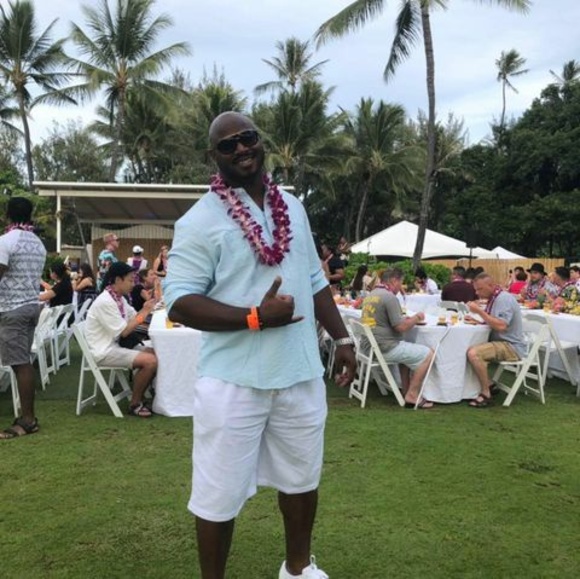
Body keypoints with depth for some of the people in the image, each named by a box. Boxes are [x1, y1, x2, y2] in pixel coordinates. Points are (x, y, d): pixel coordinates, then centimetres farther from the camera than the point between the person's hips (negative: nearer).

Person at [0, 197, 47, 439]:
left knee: (20, 364, -4)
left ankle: (28, 419, -1)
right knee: (24, 362, 12)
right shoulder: (38, 243, 11)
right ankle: (28, 415, 16)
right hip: (32, 305, 8)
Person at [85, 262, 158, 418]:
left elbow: (133, 318, 12)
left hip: (114, 345, 10)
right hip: (103, 351, -10)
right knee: (150, 361, -21)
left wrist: (146, 310, -5)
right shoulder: (105, 302, -21)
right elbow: (123, 331, -19)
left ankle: (139, 397, 11)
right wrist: (144, 312, -14)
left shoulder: (119, 298, 8)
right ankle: (134, 404, -3)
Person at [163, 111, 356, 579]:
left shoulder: (293, 207, 10)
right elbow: (179, 303, -15)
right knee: (220, 493, 7)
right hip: (234, 381, -5)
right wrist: (256, 317, -22)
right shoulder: (201, 220, -9)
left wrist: (342, 338, 11)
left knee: (302, 477, 20)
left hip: (301, 373, 6)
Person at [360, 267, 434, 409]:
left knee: (407, 350, 31)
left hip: (370, 346, 10)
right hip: (384, 348, -10)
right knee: (427, 354, 0)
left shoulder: (371, 295, 14)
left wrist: (405, 318, 17)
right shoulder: (390, 297, -15)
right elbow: (401, 327, -17)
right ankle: (412, 396, 2)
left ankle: (406, 390, 27)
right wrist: (416, 318, 1)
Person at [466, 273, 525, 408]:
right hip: (500, 342, 11)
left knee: (473, 353, -28)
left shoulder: (504, 299, -18)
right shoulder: (493, 299, 11)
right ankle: (487, 384, 13)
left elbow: (501, 326, -29)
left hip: (511, 346, -10)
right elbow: (492, 322, 15)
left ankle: (486, 393, -15)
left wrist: (480, 311, -24)